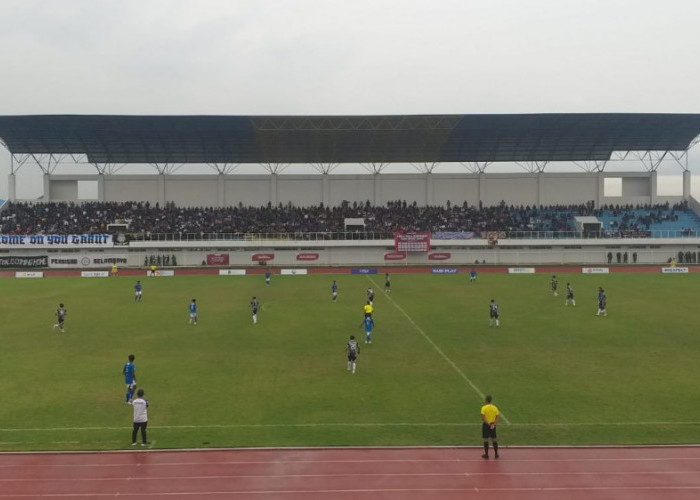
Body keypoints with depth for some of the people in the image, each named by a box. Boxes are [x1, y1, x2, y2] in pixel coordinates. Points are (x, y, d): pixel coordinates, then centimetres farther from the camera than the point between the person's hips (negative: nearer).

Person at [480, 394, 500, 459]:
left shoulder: (484, 408, -12)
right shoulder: (495, 408, 1)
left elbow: (483, 418, -18)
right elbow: (497, 418, -3)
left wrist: (488, 423, -13)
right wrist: (493, 424, -11)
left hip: (486, 425, -4)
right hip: (493, 425, 4)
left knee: (486, 439, 5)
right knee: (494, 439, 14)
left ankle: (486, 454, 9)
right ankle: (496, 454, 18)